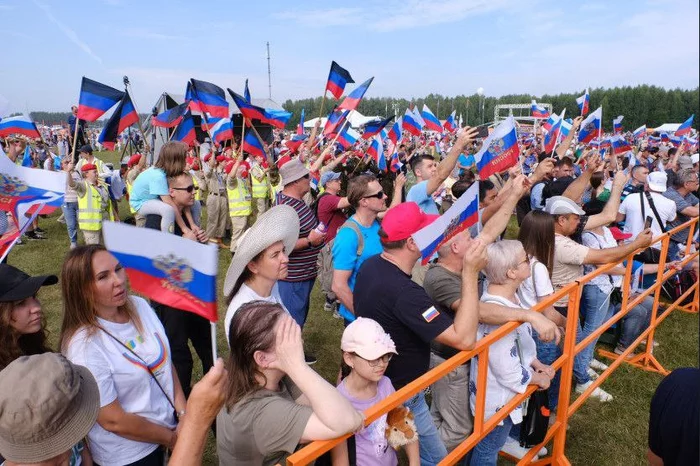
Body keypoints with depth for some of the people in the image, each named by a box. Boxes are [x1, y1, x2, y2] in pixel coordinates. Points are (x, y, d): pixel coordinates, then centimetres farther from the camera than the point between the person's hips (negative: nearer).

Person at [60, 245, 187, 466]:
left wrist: (184, 412, -7)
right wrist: (173, 438, -12)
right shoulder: (84, 346, -26)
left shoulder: (139, 305, -8)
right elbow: (113, 421, -21)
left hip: (169, 421, 6)